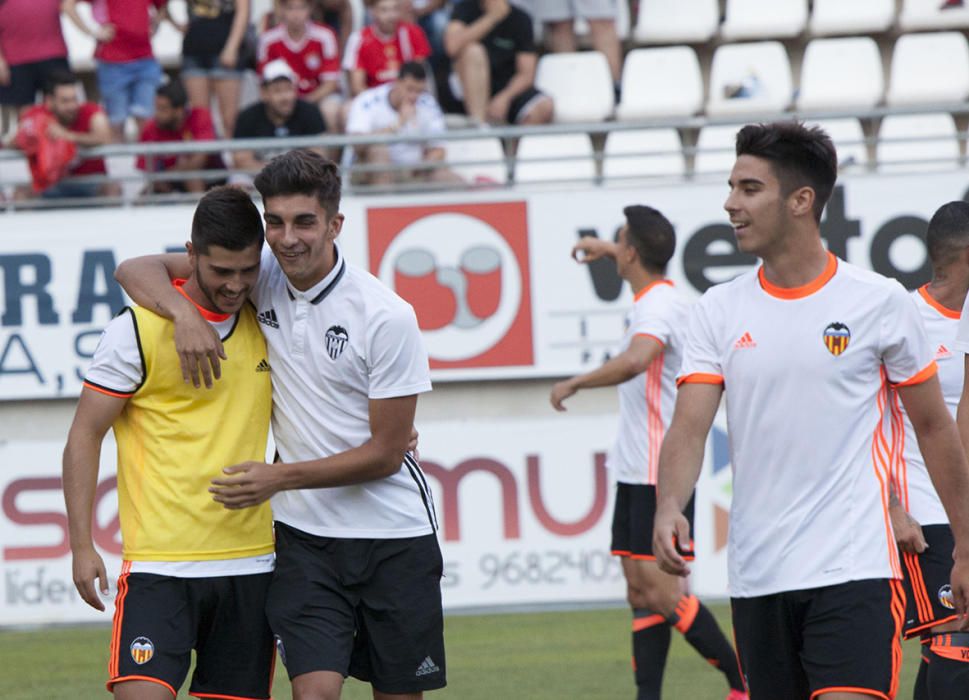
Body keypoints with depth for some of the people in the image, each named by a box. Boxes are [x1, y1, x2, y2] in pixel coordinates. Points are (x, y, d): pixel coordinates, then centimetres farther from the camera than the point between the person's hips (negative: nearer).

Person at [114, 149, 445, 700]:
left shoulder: (386, 316, -14)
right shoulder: (260, 277, -2)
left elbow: (386, 452, -11)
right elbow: (136, 270, 2)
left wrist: (280, 478, -19)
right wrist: (185, 313, -19)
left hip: (394, 536, -2)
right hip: (305, 535, 2)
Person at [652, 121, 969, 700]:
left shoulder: (879, 301, -1)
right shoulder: (719, 310, 7)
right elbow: (689, 427, -2)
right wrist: (669, 508, -22)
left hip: (854, 567, -4)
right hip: (756, 577, 4)